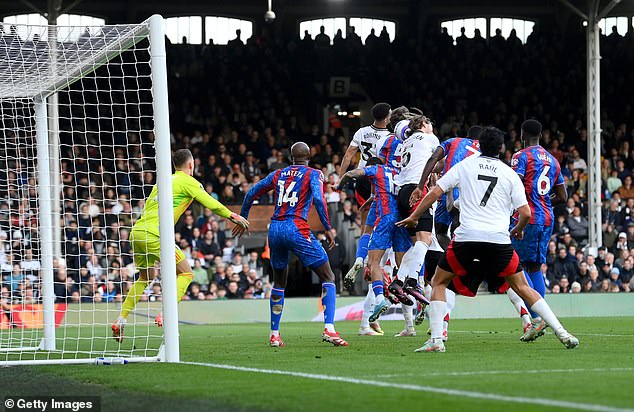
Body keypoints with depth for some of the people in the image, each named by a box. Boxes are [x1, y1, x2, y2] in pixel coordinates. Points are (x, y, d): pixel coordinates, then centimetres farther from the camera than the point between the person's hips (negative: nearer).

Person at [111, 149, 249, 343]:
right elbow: (212, 204, -3)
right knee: (186, 274, 1)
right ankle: (165, 315, -14)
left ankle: (121, 320, 18)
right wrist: (234, 217, 11)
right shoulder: (188, 182, 2)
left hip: (137, 231, 8)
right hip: (154, 234, -8)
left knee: (146, 277, 25)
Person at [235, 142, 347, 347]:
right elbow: (318, 199, -13)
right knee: (328, 278, 1)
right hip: (296, 228, -5)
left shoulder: (278, 174, 18)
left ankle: (274, 334, 19)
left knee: (279, 283, 23)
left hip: (275, 229, 5)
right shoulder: (313, 174, 5)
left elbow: (251, 193, 20)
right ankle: (329, 329, -17)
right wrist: (328, 228, -11)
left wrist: (242, 218, 33)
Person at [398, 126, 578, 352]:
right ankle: (561, 333, 6)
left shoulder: (464, 166, 10)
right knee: (522, 287, 14)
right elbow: (525, 213, 5)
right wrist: (518, 230, 27)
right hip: (499, 239, 1)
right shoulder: (510, 174, 10)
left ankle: (436, 340, 2)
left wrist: (414, 217, 19)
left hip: (467, 237, -1)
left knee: (438, 283, 16)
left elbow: (435, 192, 7)